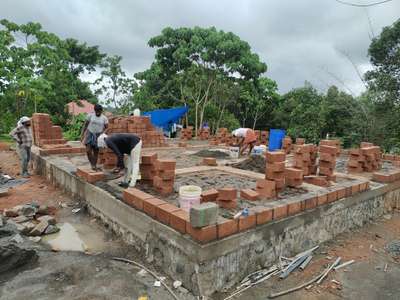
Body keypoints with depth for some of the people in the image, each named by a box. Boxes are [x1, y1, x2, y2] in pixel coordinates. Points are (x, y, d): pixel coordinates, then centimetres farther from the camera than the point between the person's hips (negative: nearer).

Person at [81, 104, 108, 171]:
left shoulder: (104, 118, -1)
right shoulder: (90, 115, -1)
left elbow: (106, 128, 3)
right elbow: (85, 125, 3)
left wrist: (102, 134, -13)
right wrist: (82, 134, 0)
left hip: (98, 136, 0)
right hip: (90, 134, 0)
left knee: (96, 151, 5)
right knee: (88, 150, -13)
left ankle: (95, 166, 17)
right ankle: (92, 165, 0)